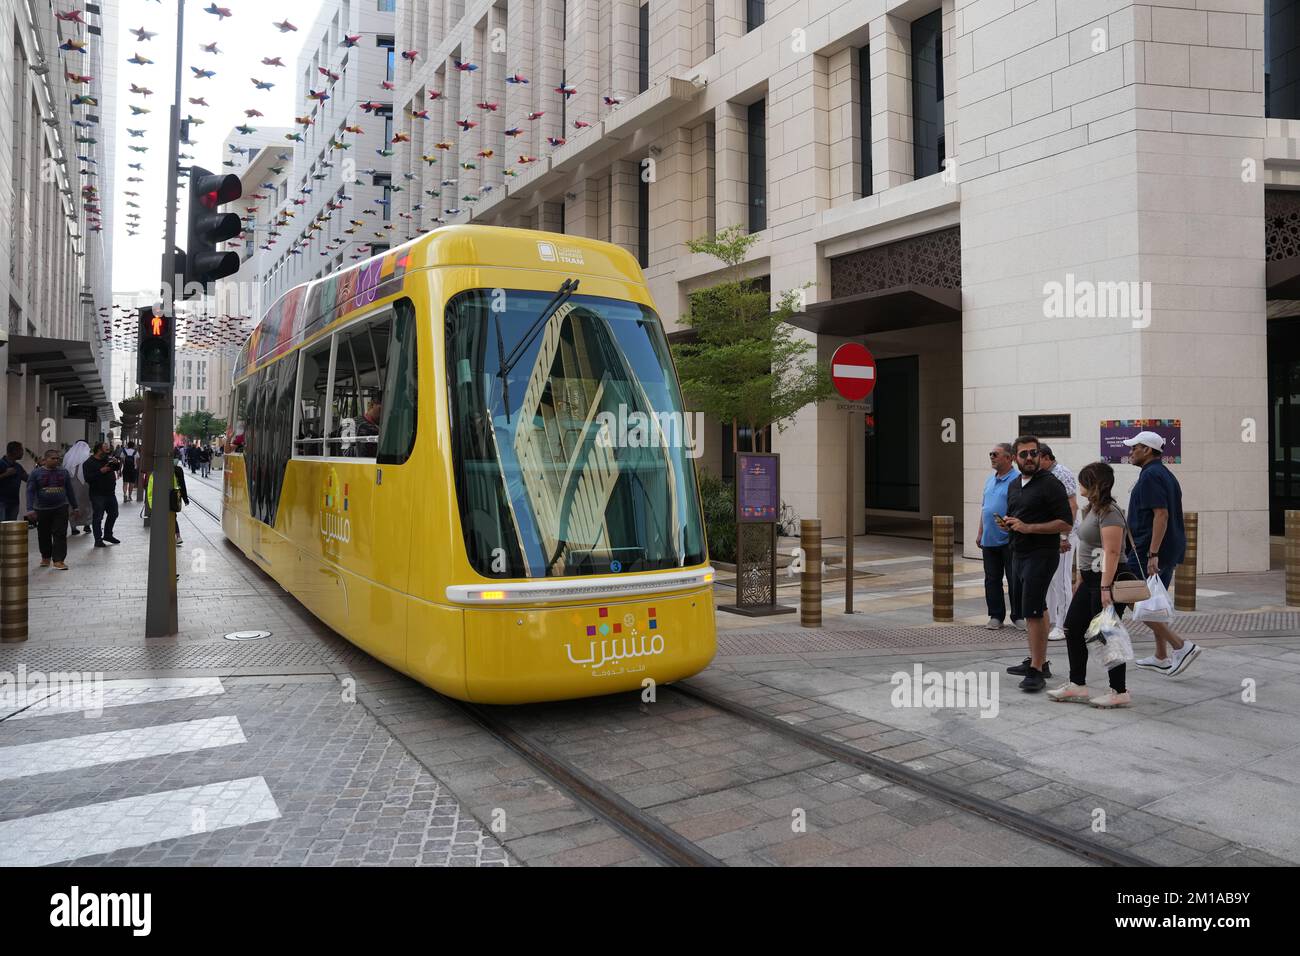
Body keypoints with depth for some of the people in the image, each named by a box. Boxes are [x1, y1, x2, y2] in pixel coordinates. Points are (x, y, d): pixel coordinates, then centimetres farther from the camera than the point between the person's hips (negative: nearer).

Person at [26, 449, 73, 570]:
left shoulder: (64, 472, 5)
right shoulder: (36, 473, -2)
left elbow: (69, 490, 12)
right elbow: (30, 491, -6)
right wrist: (30, 509, -15)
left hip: (61, 508, 0)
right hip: (42, 509, 0)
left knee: (60, 534, -7)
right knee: (44, 535, 13)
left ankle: (58, 560, -7)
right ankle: (45, 557, 31)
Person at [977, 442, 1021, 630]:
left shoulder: (1016, 480, -11)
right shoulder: (990, 480, 15)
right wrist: (980, 533, 18)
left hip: (1009, 540, -7)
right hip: (989, 540, 7)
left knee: (1014, 580, 2)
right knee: (992, 580, 10)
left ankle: (1018, 615, 13)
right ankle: (996, 616, 18)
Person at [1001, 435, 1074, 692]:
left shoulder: (1051, 485, -10)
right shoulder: (1014, 486, 14)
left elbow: (1065, 524, -15)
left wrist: (1028, 527, -21)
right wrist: (1007, 524, 3)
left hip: (1042, 554, -8)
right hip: (1021, 554, 9)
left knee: (1033, 612, -13)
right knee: (1032, 612, 16)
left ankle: (1036, 671, -11)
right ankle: (1037, 661, 26)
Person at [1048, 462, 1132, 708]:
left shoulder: (1109, 513, -18)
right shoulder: (1091, 509, 14)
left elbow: (1112, 552, -24)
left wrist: (1105, 588, -28)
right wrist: (1081, 580, 20)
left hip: (1106, 581, -11)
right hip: (1089, 580, 11)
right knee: (1072, 629, 12)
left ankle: (1120, 692, 9)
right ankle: (1077, 685, 19)